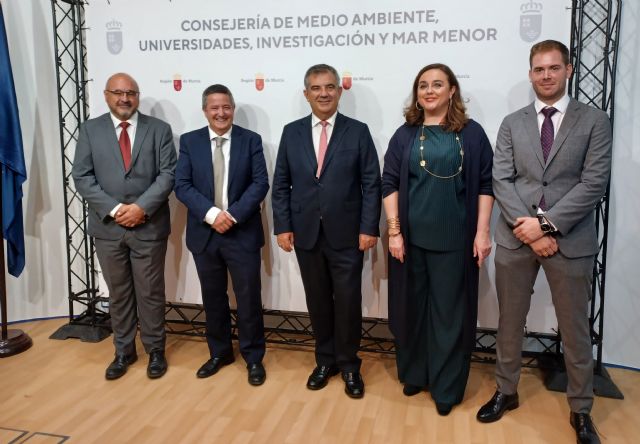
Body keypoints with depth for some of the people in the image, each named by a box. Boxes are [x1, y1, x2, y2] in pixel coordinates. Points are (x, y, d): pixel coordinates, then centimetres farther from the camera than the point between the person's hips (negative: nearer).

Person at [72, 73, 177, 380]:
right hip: (107, 226, 2)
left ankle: (155, 350, 24)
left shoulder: (159, 129, 2)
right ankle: (123, 351, 29)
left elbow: (167, 174, -6)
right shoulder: (90, 129, 5)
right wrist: (114, 209, -13)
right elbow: (82, 177, -1)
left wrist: (141, 207, -16)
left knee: (151, 293, 8)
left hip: (149, 226, -1)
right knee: (118, 293, 13)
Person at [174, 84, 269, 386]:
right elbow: (182, 186, -4)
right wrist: (211, 214, -17)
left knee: (249, 299, 5)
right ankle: (219, 352, 32)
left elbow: (260, 183, -7)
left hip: (243, 233, -2)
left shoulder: (251, 140, 1)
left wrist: (233, 215, -18)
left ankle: (254, 358, 21)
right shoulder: (189, 141, 4)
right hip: (204, 233, 2)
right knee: (213, 299, 14)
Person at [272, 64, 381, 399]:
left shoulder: (358, 131, 1)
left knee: (348, 301, 5)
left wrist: (369, 228, -9)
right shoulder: (292, 132, 7)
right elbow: (281, 184, 6)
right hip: (306, 233, 2)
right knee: (317, 301, 12)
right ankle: (325, 360, 29)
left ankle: (349, 365, 24)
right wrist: (282, 226, -2)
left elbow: (371, 184, -3)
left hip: (346, 234, -2)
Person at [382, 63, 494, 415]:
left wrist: (482, 233, -6)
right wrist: (394, 231, -5)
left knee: (450, 312, 6)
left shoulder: (471, 133, 3)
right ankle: (414, 374, 32)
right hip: (411, 237, 2)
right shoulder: (405, 135, 6)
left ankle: (447, 388, 22)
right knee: (412, 307, 12)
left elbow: (485, 185, 1)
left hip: (454, 239, -1)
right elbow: (390, 183, 3)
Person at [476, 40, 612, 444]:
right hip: (516, 238, 2)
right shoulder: (512, 123, 8)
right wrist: (529, 229, -13)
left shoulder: (595, 121, 1)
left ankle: (581, 409, 28)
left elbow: (594, 183, -8)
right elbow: (501, 180, -1)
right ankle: (506, 392, 31)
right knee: (510, 322, 13)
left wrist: (547, 224, -16)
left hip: (571, 241, -2)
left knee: (575, 329, 10)